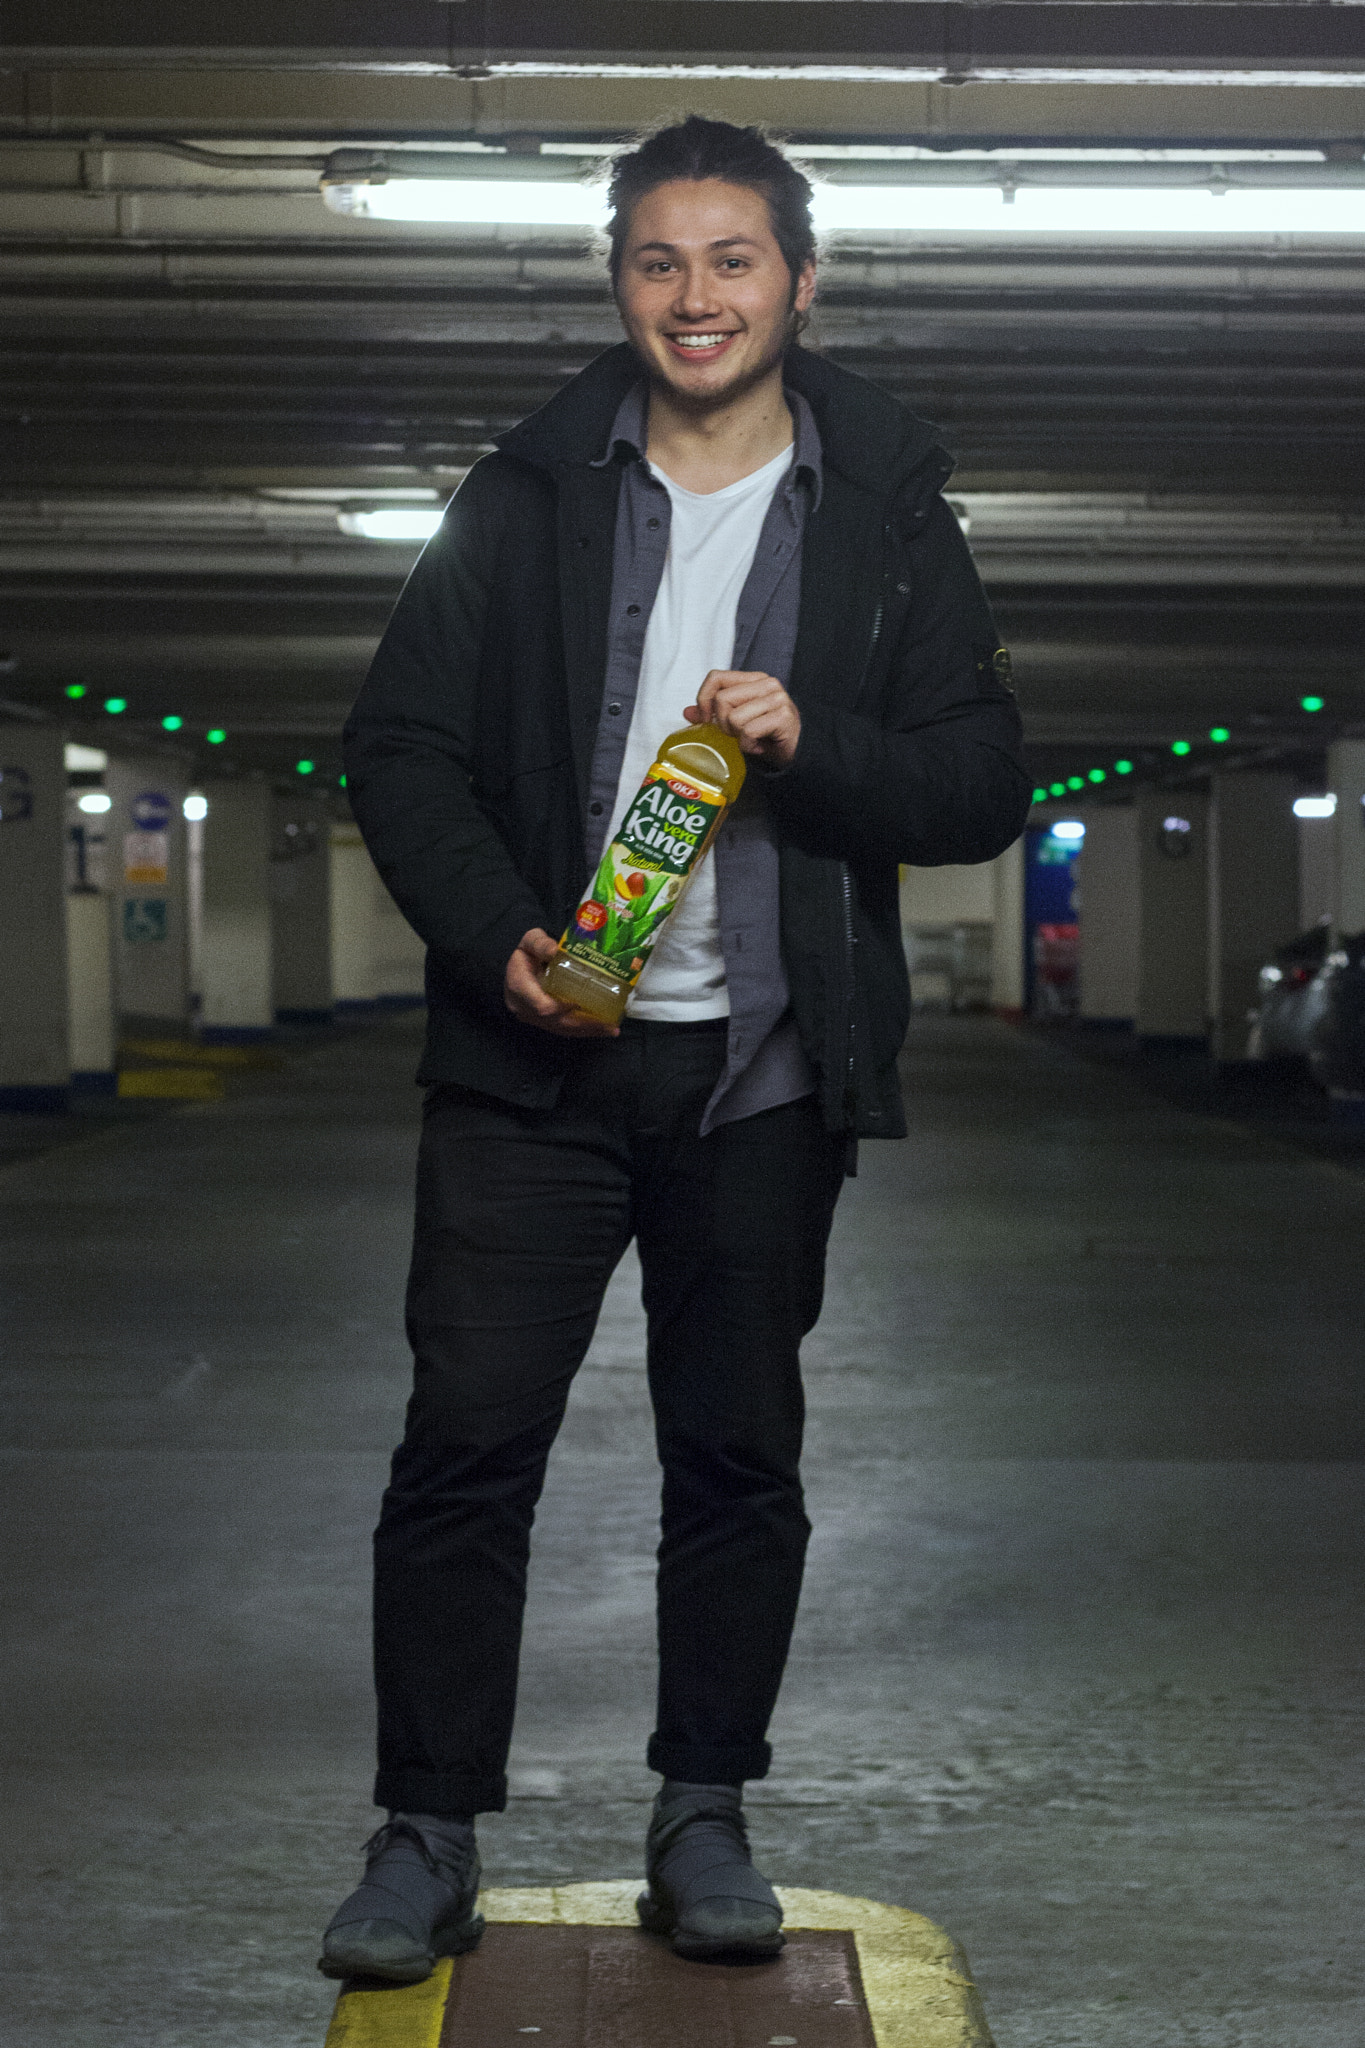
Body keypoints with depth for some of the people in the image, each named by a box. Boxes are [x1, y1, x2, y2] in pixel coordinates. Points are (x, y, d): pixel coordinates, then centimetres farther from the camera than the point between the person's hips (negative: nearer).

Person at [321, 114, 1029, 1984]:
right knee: (465, 1441, -4)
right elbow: (403, 746, 4)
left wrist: (811, 743, -17)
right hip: (536, 1057, 0)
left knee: (738, 1455, 8)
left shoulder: (888, 518, 5)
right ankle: (429, 1839, 6)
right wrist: (496, 936, -12)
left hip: (765, 1072, 0)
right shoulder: (529, 497, 6)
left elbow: (983, 789, 2)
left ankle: (703, 1817, 22)